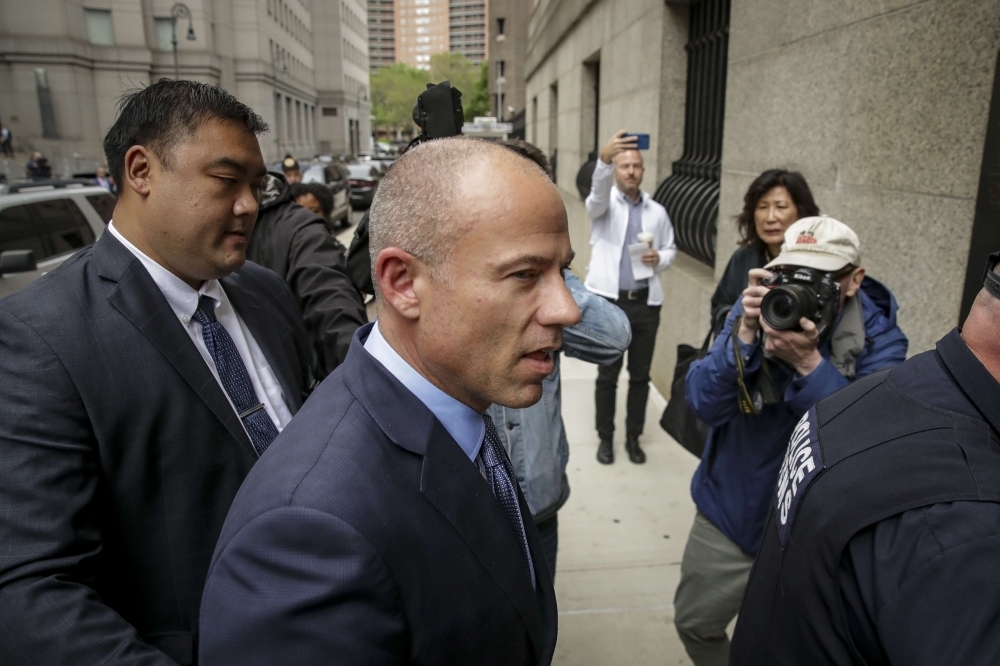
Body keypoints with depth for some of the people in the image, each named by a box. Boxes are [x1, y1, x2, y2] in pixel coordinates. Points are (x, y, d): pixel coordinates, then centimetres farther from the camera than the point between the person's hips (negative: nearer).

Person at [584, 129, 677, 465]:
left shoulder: (657, 211, 10)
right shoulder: (605, 204, -1)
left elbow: (671, 249, 17)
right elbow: (598, 192, -25)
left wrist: (660, 258, -8)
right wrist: (604, 158, -45)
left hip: (646, 303, 3)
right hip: (609, 301, -3)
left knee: (640, 375, 10)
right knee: (607, 374, 6)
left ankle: (633, 437, 25)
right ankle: (605, 437, 20)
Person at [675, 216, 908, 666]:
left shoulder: (878, 339, -14)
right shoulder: (756, 308, -11)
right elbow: (705, 405, -19)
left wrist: (807, 362, -37)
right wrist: (745, 335, -32)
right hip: (730, 512, 2)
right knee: (695, 623, 17)